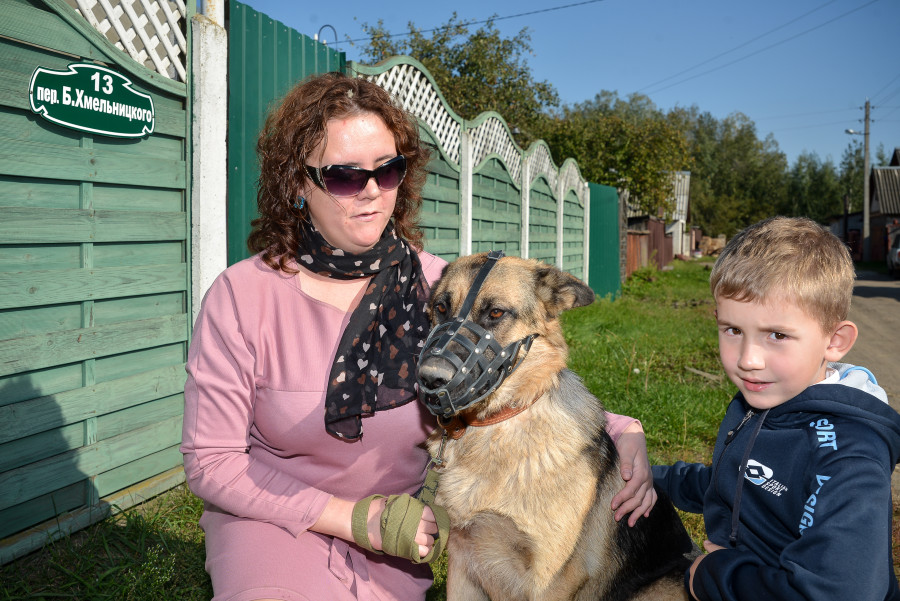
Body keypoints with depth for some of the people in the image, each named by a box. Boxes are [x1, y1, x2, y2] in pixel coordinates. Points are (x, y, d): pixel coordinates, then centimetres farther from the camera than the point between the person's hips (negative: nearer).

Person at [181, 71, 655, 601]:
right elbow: (211, 462, -11)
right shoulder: (242, 297, -16)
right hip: (272, 517, -2)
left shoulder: (440, 286, -10)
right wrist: (356, 517, -17)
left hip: (396, 534, 3)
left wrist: (623, 431, -21)